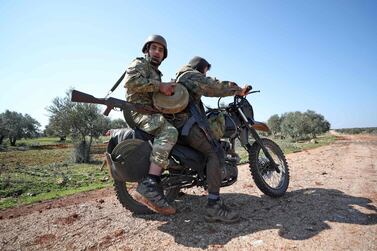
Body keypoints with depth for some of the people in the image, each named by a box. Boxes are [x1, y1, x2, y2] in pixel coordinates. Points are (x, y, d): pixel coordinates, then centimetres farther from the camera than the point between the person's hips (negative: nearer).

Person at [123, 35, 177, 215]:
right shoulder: (140, 63, 5)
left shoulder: (156, 73, 32)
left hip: (153, 112, 10)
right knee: (170, 132, -35)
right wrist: (159, 86, -19)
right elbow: (130, 81, -18)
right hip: (139, 110, -10)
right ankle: (148, 187, -41)